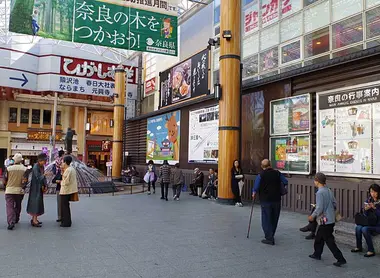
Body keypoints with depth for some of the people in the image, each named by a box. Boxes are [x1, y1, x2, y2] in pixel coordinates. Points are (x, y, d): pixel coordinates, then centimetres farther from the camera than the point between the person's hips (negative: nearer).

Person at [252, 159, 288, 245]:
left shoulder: (261, 175, -10)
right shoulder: (277, 173, -2)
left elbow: (256, 187, -10)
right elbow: (285, 182, 4)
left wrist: (254, 194, 10)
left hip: (265, 200, -4)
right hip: (276, 200, 4)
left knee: (266, 219, 3)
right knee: (274, 219, 17)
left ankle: (269, 238, -3)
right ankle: (270, 236, 31)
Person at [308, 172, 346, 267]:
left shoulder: (320, 192, -19)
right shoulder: (329, 191, 7)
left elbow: (319, 208, -21)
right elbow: (334, 204, 12)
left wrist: (312, 216, -7)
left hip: (325, 220, -9)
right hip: (331, 219, 9)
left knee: (329, 241, -1)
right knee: (319, 237, 21)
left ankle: (341, 259, 1)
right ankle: (317, 254, 33)